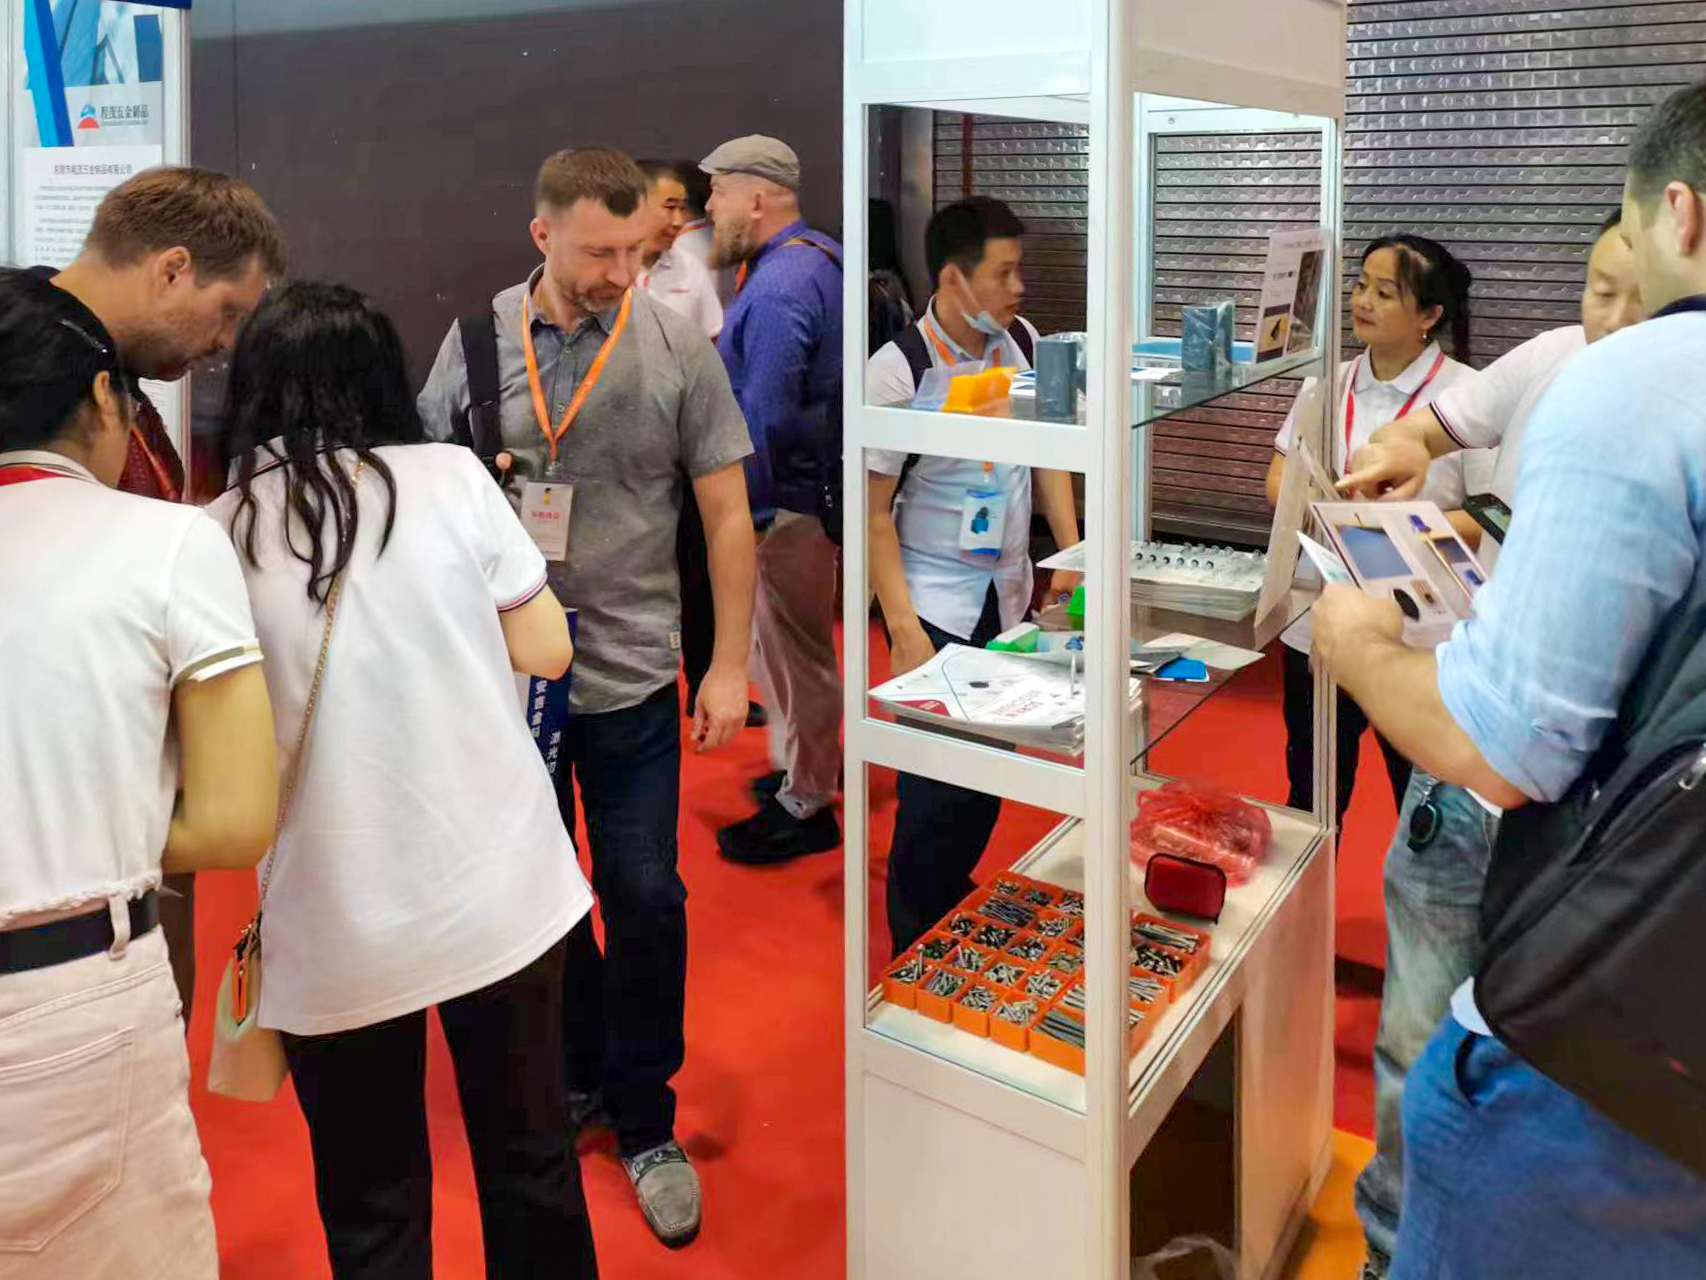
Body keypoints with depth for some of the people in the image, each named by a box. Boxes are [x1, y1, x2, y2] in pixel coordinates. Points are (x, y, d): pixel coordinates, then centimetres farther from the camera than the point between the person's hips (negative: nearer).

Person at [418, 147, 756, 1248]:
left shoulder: (677, 348, -4)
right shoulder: (473, 341, 0)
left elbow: (727, 514, -1)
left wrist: (731, 663, -4)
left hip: (632, 675, -2)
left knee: (645, 899, 2)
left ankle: (645, 1120, 21)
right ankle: (575, 1070, 38)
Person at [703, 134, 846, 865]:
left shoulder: (777, 289, -22)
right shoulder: (820, 256, 11)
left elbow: (764, 416, -25)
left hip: (787, 501, -10)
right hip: (814, 483, 10)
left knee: (791, 651, 1)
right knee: (782, 642, 22)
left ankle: (803, 807, 14)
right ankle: (803, 766, 37)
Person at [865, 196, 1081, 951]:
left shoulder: (1023, 342, 1)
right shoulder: (897, 371, -15)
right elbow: (874, 511, -13)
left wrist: (1071, 552, 4)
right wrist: (903, 629, -18)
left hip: (1009, 598, 5)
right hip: (936, 608, -5)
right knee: (936, 791, -1)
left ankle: (957, 917, 34)